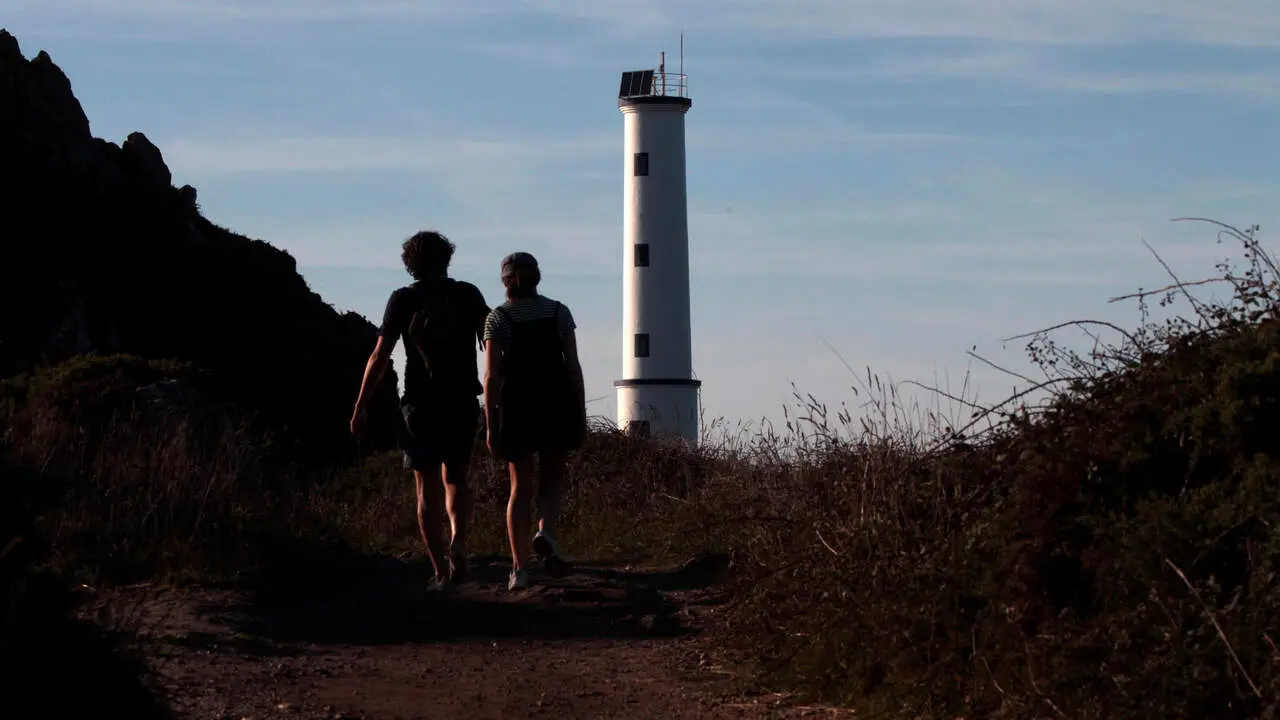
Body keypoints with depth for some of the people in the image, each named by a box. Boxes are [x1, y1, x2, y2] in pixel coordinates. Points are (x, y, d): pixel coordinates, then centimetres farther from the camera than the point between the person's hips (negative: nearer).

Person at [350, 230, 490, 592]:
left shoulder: (403, 300, -1)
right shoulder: (468, 295, 3)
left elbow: (380, 356, -4)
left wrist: (360, 408, 1)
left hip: (421, 405, -1)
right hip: (463, 402, 1)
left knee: (428, 490, 6)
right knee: (455, 481, 15)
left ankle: (440, 572, 2)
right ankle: (458, 545, -11)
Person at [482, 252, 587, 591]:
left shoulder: (497, 317, -1)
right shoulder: (559, 312, 3)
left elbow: (491, 375, -6)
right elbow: (573, 366, -1)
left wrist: (491, 424, -3)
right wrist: (581, 415, 5)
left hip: (515, 406, 0)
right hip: (557, 404, 0)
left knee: (520, 487, 9)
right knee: (552, 480, 15)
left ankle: (519, 567, 2)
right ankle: (545, 532, -15)